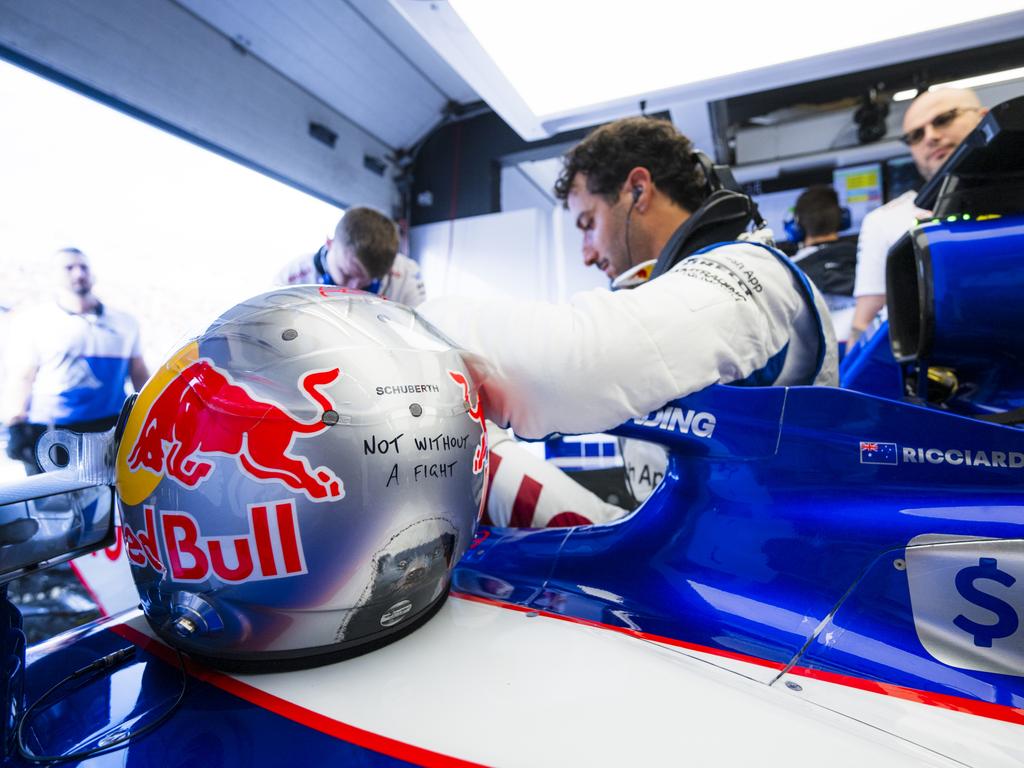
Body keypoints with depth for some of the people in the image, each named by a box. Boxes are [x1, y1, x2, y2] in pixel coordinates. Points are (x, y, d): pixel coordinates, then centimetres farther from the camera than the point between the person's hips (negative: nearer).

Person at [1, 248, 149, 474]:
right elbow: (21, 377, -2)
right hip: (48, 437, -2)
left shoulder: (125, 323, 11)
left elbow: (140, 378, 14)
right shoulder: (33, 320, 3)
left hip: (112, 431, 3)